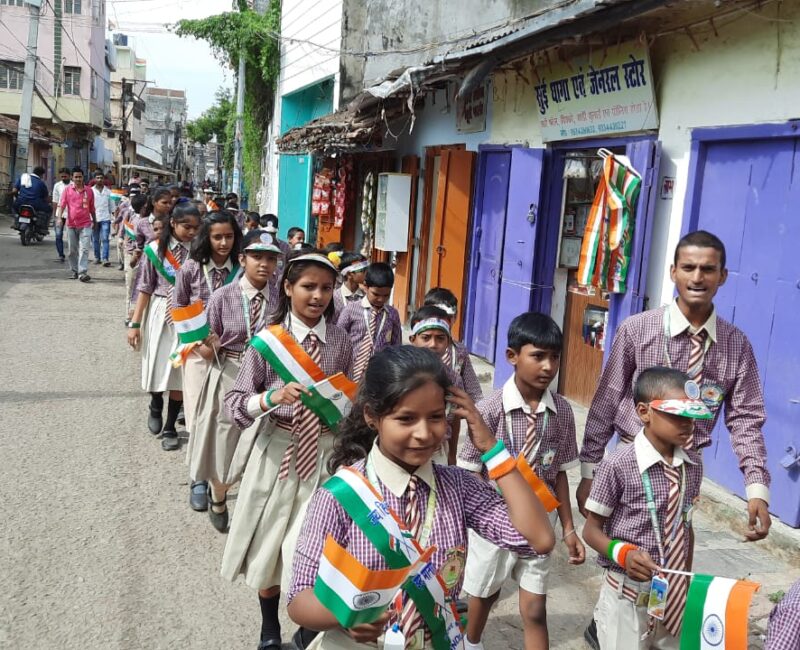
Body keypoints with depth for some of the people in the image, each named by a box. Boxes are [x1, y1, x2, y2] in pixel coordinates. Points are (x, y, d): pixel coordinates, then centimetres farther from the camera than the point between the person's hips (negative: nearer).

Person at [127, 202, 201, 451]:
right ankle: (155, 406, 42)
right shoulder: (155, 249, -3)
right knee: (157, 366, 10)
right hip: (160, 314, 1)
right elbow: (145, 288, 1)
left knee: (180, 373, 3)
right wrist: (135, 323, -1)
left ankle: (170, 427, 20)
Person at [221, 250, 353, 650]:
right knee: (270, 545, 15)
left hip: (325, 451, 1)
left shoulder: (340, 341, -1)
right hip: (278, 449, 0)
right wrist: (272, 397, -27)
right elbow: (234, 403, -10)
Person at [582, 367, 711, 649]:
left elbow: (686, 527, 10)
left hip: (676, 591, 5)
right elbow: (592, 530, -11)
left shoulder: (693, 465, -1)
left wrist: (686, 580, 13)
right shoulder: (619, 465, -19)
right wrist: (624, 553, -28)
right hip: (629, 593, -5)